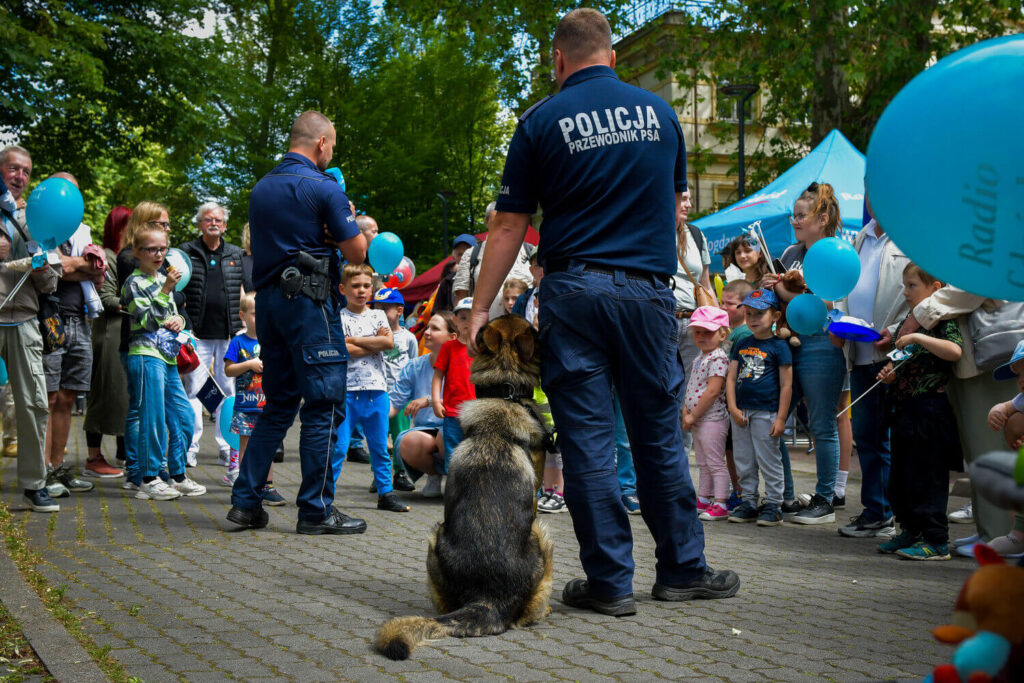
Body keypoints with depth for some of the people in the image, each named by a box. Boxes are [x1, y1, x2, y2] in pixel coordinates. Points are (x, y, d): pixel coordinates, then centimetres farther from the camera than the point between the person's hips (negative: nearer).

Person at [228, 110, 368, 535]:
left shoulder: (261, 189, 15)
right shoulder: (324, 189, -8)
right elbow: (356, 253, -7)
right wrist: (346, 221, 12)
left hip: (268, 300, 8)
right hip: (309, 303, -8)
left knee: (279, 404, 14)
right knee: (324, 405, -3)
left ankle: (245, 501, 12)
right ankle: (316, 510, -2)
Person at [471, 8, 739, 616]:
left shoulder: (541, 122, 0)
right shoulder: (659, 110, 9)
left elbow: (510, 228, -1)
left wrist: (480, 309, 4)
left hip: (573, 290, -2)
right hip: (649, 288, 2)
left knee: (588, 440, 2)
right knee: (660, 434, 11)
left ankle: (610, 581, 6)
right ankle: (682, 569, 21)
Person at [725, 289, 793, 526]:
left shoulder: (779, 346, -4)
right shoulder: (741, 344, 11)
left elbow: (786, 385, -6)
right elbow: (731, 378, 10)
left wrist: (780, 418, -10)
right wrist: (733, 408, -2)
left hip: (766, 413, -6)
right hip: (741, 412, 6)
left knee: (769, 460, 0)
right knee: (744, 461, 11)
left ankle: (773, 504, 9)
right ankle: (749, 502, 21)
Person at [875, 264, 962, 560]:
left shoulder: (942, 319, -10)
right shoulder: (908, 321, 16)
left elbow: (955, 350, -28)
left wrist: (918, 337, -27)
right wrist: (891, 373, 8)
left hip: (930, 408, -9)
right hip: (904, 408, 9)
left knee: (927, 476, -6)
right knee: (900, 475, 14)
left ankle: (936, 541, 1)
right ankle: (911, 531, 26)